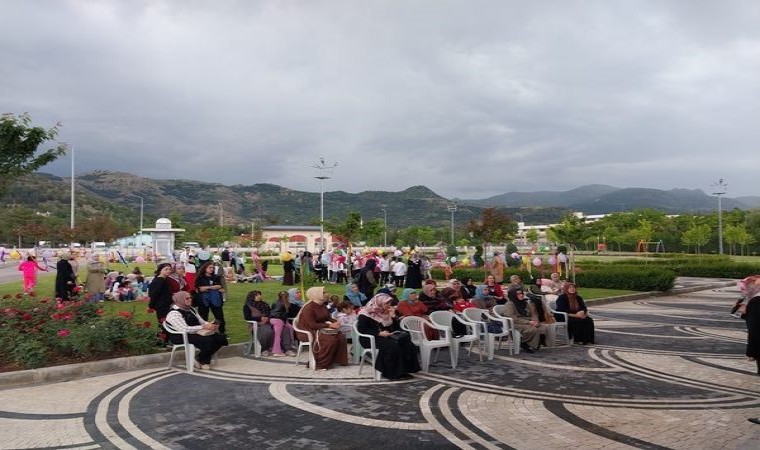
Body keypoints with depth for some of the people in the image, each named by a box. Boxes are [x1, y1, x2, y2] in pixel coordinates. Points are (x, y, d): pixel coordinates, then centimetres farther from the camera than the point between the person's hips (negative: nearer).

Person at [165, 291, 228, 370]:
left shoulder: (190, 309, 13)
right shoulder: (174, 313, -15)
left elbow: (201, 321, 16)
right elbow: (185, 329, -25)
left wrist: (210, 325, -8)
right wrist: (204, 327, -27)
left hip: (196, 332, 9)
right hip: (183, 337, -9)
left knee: (221, 339, -9)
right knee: (209, 341, -30)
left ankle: (205, 360, 5)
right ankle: (199, 360, -3)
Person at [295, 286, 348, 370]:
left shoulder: (322, 306, 7)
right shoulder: (309, 308, -19)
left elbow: (328, 318, 15)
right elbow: (312, 325, -25)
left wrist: (335, 322, -9)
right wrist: (329, 325, -26)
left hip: (321, 328, 8)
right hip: (308, 332, -8)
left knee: (341, 336, -11)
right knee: (330, 340, -30)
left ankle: (338, 360, -1)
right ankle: (320, 365, -19)